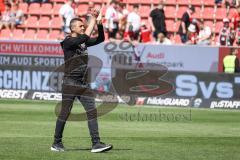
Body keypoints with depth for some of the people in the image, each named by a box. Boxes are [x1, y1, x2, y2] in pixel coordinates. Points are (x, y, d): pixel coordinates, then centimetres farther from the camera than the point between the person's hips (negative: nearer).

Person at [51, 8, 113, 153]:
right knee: (65, 113, -1)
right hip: (70, 83, -6)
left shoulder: (84, 41, 15)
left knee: (92, 112, -4)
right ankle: (57, 143, 10)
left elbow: (100, 39, 11)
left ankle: (96, 143, -8)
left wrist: (99, 23, -1)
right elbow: (85, 37, -22)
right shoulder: (68, 42, -7)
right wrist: (93, 21, -16)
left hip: (84, 84, 6)